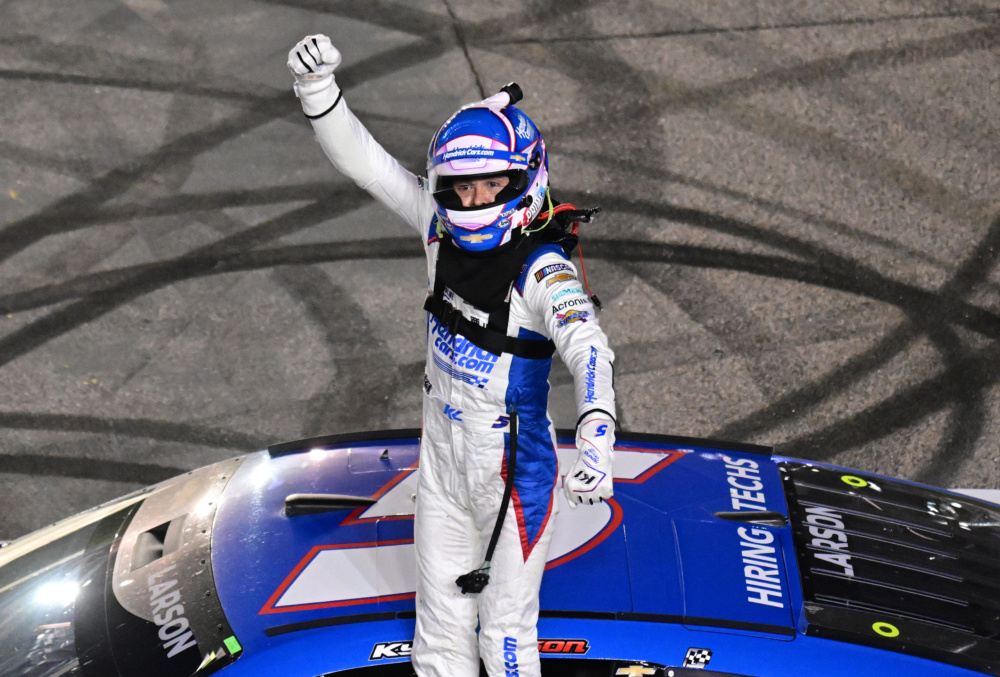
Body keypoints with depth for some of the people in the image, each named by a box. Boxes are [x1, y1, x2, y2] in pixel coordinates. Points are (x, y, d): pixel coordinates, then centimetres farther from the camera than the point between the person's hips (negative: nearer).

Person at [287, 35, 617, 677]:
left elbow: (588, 348, -41)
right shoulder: (442, 226, -7)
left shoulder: (541, 268, -26)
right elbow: (363, 160, -4)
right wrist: (317, 87, -19)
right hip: (442, 462, 6)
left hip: (515, 473, -6)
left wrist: (596, 438, -59)